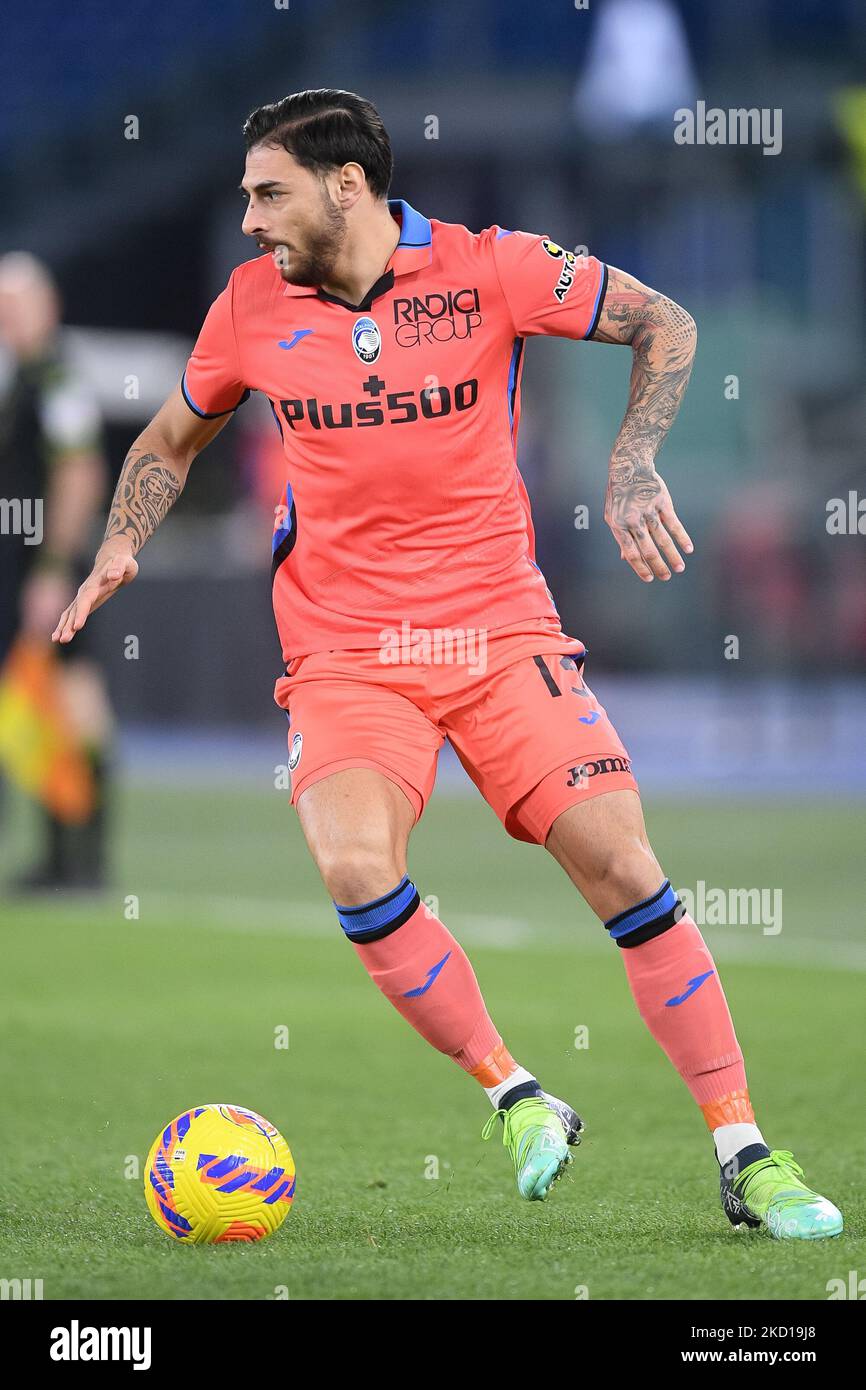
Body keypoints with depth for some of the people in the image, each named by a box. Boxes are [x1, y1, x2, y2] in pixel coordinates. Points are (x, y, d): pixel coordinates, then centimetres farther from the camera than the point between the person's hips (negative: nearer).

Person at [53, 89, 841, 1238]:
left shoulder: (491, 269, -7)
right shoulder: (253, 306, 1)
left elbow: (664, 325, 3)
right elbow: (171, 439, 19)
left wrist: (633, 472, -10)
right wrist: (118, 552, 3)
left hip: (502, 632, -1)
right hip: (344, 655, 1)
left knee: (624, 872, -9)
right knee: (355, 867, -25)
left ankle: (745, 1156, 3)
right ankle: (515, 1098, -5)